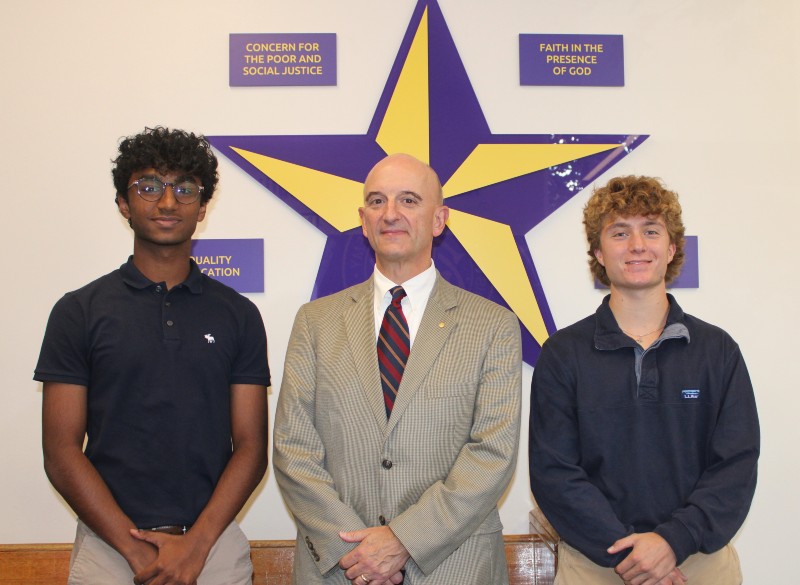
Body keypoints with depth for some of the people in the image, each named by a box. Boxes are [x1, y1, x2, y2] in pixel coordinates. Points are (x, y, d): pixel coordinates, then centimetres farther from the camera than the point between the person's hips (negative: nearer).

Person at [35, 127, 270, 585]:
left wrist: (196, 544, -12)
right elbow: (61, 453, -3)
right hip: (109, 546, -1)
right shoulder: (79, 312, 0)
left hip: (214, 543, 1)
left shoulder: (237, 315, 3)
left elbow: (251, 447, 1)